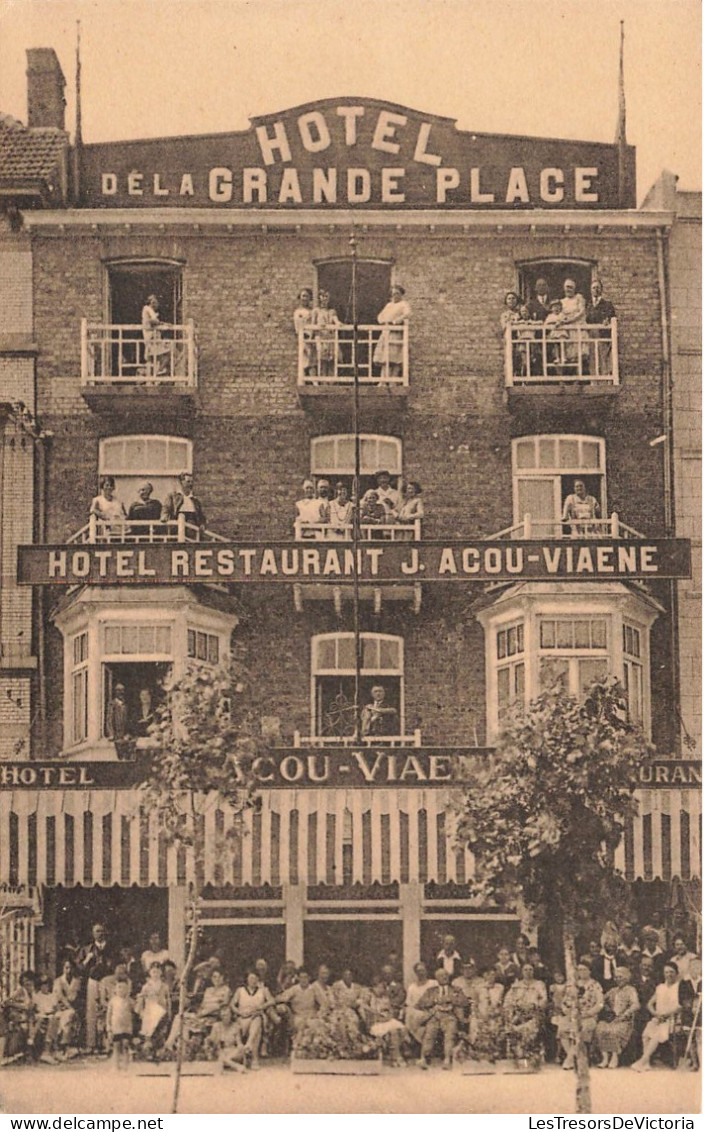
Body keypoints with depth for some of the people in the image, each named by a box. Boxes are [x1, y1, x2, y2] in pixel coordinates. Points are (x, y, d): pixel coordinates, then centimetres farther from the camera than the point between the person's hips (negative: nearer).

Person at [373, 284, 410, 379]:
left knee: (394, 357, -13)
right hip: (386, 333, 7)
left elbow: (407, 314, -16)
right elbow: (380, 315, 27)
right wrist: (382, 321, 3)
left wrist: (396, 321, -26)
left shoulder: (403, 304, 3)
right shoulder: (389, 305, 25)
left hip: (396, 333, -7)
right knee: (384, 357, 0)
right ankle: (383, 380, 0)